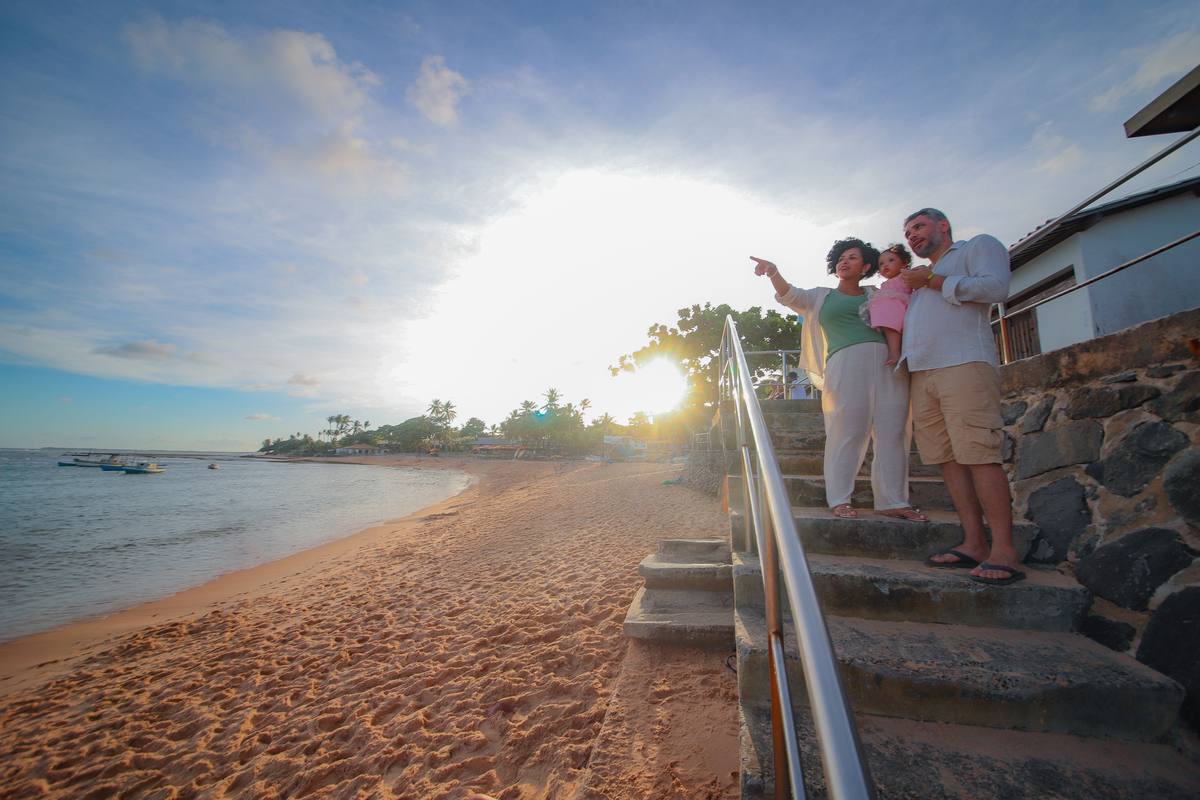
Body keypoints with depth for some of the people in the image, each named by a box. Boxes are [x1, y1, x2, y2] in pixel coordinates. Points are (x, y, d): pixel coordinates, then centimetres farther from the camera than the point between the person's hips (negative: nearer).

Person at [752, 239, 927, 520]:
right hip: (846, 364, -3)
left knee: (893, 433, -1)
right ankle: (840, 499, -2)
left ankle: (893, 501, 7)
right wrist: (773, 272, -12)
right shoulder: (822, 297, 21)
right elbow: (790, 296, 4)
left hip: (889, 365, 3)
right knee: (847, 433, -8)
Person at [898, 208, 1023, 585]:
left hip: (964, 363, -7)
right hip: (922, 372, 7)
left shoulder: (979, 245, 15)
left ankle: (1004, 551, -10)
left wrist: (931, 280, -1)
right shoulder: (922, 277, 34)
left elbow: (995, 287, -5)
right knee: (948, 458, 0)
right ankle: (974, 543, 3)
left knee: (979, 454, -14)